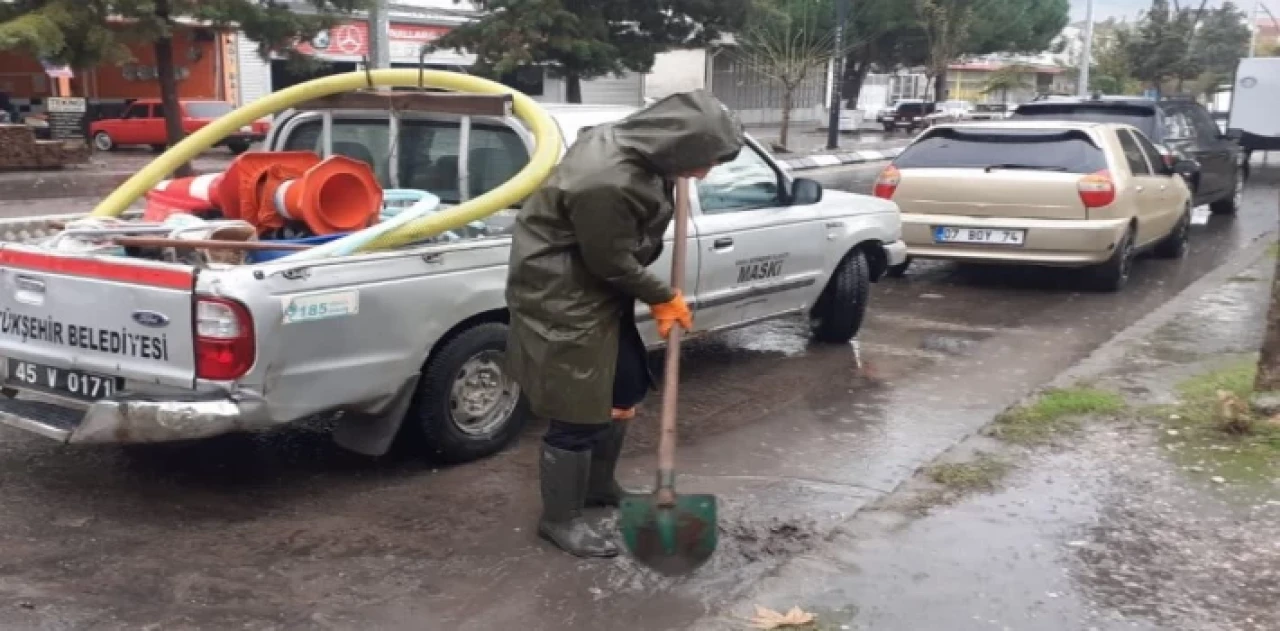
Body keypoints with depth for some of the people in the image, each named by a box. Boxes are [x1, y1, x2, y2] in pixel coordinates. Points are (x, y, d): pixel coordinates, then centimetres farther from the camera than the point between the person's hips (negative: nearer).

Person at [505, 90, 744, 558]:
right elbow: (615, 264, -20)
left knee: (625, 389, 18)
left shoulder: (635, 143, -6)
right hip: (561, 298, -10)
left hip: (597, 289, 10)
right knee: (577, 411, -1)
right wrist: (664, 299, -7)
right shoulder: (606, 183, -34)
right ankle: (560, 519, 16)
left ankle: (599, 488, 37)